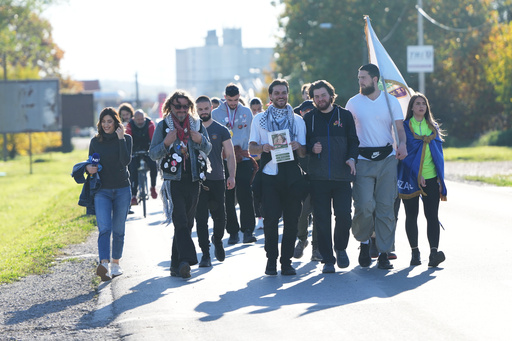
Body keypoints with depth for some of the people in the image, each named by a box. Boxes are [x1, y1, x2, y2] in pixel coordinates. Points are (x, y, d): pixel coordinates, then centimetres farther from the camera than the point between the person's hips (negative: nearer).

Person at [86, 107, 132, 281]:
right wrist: (89, 168, -8)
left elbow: (126, 161, -15)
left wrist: (121, 139, -17)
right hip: (102, 191, 0)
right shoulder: (95, 141, 6)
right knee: (104, 229, -16)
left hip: (122, 190, 0)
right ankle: (104, 265, -29)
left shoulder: (126, 139, 0)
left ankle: (115, 263, 24)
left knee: (118, 230, 7)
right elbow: (90, 163, 15)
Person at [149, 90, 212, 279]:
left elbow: (208, 150, 15)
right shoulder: (163, 126, 0)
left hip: (193, 180, 4)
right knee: (180, 222, -16)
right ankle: (185, 260, -25)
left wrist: (201, 140, -6)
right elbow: (153, 154, 0)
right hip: (173, 180, -4)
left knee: (187, 223, 8)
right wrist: (166, 143, -18)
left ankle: (176, 264, 16)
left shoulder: (197, 124, 9)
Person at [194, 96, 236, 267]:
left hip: (217, 180, 0)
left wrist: (232, 176, -10)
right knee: (201, 219, -2)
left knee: (220, 217, 2)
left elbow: (230, 155, 2)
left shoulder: (221, 130, 5)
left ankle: (217, 240, 32)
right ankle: (205, 254, 3)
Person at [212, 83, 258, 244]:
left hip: (243, 160, 0)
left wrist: (242, 150, -4)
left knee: (245, 195, -11)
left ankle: (248, 230, -11)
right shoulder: (216, 114, 8)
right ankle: (233, 231, 7)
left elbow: (250, 134, 9)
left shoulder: (246, 112, 11)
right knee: (228, 198, 1)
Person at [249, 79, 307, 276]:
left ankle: (286, 260, 7)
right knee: (271, 218, -8)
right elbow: (251, 148, 7)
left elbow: (303, 153, 10)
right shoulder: (260, 119, 11)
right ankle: (271, 260, 2)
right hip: (269, 176, -1)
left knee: (291, 219, -1)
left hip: (292, 176, 1)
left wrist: (298, 147, -13)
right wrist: (262, 148, -15)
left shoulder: (297, 120, 13)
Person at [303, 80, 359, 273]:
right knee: (321, 219, -1)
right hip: (318, 177, 1)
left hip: (341, 177, 0)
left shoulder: (345, 116, 8)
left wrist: (352, 158, -8)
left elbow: (353, 141, 10)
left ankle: (341, 249, 19)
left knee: (344, 215, -8)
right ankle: (328, 259, 6)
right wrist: (312, 148, -8)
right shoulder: (309, 118, 10)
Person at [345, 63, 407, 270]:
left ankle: (384, 253, 5)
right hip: (363, 160, -1)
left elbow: (399, 128, 4)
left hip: (387, 159, 1)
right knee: (364, 205, -14)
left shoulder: (391, 101, 7)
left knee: (385, 207, -1)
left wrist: (402, 144, -18)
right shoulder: (353, 103, 7)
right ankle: (364, 242, 12)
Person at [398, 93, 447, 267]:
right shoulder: (405, 127, 1)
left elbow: (438, 153, 13)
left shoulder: (433, 127, 13)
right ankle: (415, 252, 13)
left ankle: (433, 252, -17)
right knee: (411, 215, 4)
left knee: (432, 215, -8)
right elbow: (405, 153, -6)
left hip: (431, 178, 2)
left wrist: (440, 178, 5)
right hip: (410, 178, -2)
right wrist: (417, 174, -14)